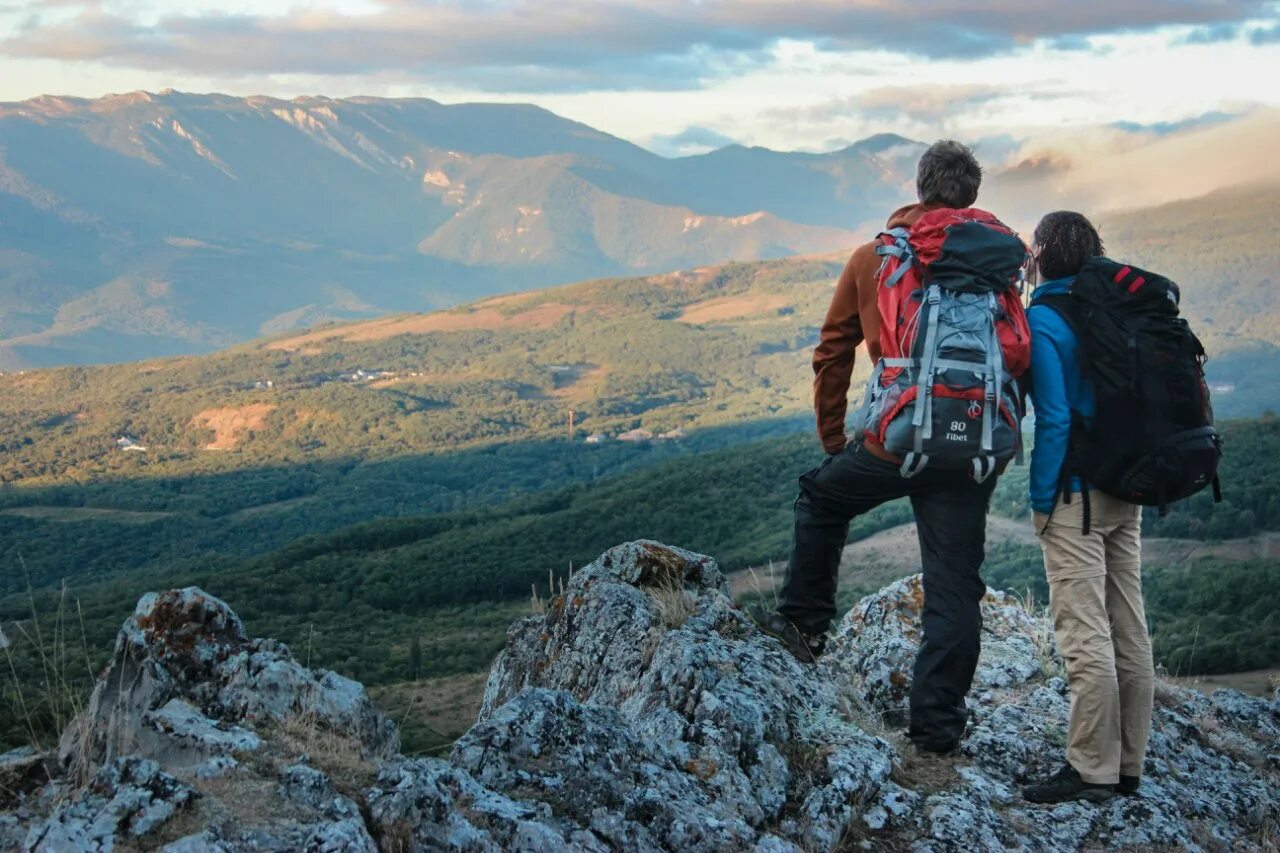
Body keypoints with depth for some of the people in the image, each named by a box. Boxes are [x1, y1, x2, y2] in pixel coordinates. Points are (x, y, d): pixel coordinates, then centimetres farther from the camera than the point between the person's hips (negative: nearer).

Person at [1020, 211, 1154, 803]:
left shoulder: (1042, 319, -11)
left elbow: (1054, 417, -17)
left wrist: (1041, 500, -10)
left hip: (1075, 495, -8)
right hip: (1126, 494, 8)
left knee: (1085, 636, -5)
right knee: (1129, 632, 10)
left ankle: (1091, 770, -1)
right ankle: (1127, 766, 18)